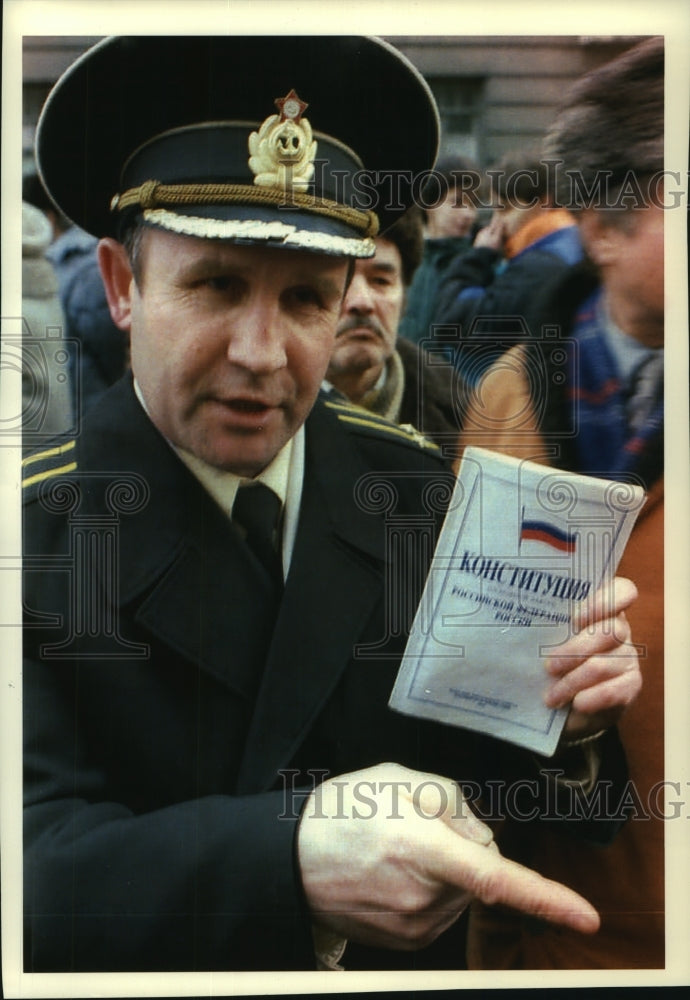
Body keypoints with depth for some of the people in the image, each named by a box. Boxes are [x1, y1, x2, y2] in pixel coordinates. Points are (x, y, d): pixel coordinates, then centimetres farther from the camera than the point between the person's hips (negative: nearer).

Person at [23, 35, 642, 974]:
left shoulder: (414, 484, -9)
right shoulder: (35, 536, -18)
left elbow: (478, 775, -3)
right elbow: (40, 873, -28)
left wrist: (564, 717, -23)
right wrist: (294, 863, -43)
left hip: (415, 967, 2)